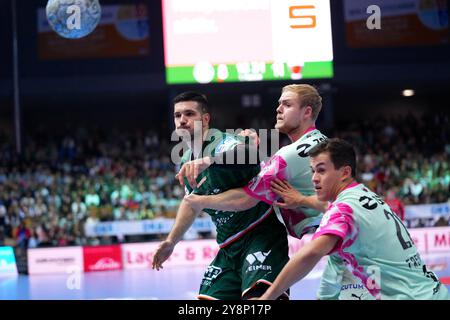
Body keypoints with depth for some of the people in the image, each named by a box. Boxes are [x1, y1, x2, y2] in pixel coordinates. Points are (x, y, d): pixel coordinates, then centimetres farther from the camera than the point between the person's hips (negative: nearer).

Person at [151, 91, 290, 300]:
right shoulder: (186, 162, 11)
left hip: (261, 234, -8)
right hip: (229, 247, 8)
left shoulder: (221, 142, -14)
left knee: (258, 296, -29)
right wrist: (171, 241, 33)